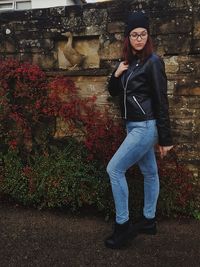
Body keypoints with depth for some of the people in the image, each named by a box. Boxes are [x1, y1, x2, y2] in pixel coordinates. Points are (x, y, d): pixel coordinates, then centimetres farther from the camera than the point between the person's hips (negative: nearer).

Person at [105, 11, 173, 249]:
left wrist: (165, 138, -13)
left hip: (146, 127, -8)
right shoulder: (128, 61, 10)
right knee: (149, 172, 16)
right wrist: (116, 74, -4)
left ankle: (122, 225, 5)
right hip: (134, 126, 8)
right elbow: (113, 92, 17)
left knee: (114, 169, -8)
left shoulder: (153, 62, -13)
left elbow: (161, 101, -14)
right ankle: (149, 220, 29)